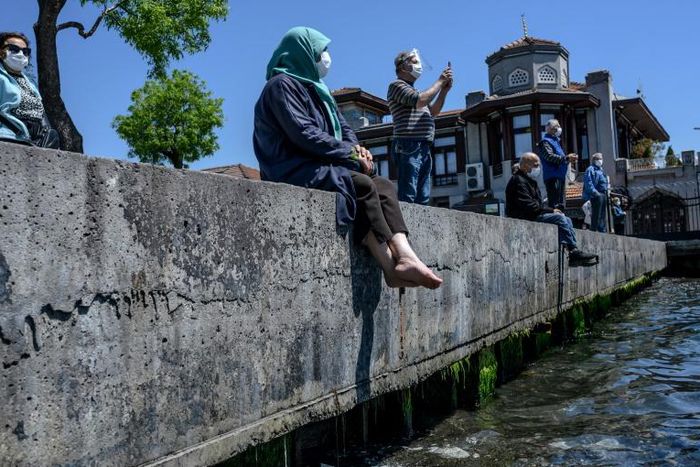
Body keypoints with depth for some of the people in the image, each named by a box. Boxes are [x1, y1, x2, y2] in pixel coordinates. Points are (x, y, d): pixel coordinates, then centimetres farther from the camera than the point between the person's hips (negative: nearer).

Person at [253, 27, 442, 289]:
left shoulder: (315, 88, 23)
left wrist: (356, 149, -5)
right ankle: (392, 265, -27)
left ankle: (404, 257, -31)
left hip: (322, 167, 9)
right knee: (363, 185, -27)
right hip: (294, 171, -8)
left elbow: (342, 127, 17)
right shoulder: (282, 85, -5)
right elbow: (304, 134, -17)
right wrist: (351, 153, -15)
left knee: (384, 186, -12)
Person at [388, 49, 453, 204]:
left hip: (424, 148, 9)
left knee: (423, 198, 6)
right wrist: (439, 82, -4)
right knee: (407, 197, -14)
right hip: (408, 146, -9)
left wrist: (444, 90, 14)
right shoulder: (397, 85, -1)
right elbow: (420, 101, -16)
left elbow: (433, 112, 26)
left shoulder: (413, 90, 27)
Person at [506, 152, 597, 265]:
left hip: (535, 215, 10)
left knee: (567, 220, 1)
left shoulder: (530, 181, 24)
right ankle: (573, 251, -19)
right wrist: (551, 210, -14)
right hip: (525, 218, -10)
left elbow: (539, 204, 23)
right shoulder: (518, 181, -11)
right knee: (559, 218, -22)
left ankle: (573, 252, -9)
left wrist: (551, 210, 3)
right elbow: (528, 206, -20)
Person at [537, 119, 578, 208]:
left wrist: (569, 158, 13)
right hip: (553, 177, -10)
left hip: (560, 176, 10)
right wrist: (566, 158, -22)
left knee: (561, 203, 12)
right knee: (554, 204, -14)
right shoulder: (545, 142, -6)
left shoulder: (556, 141, 24)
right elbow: (549, 156, -21)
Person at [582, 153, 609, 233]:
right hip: (596, 195, -9)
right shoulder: (590, 169, -3)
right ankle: (594, 229, -10)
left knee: (603, 215, 10)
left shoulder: (601, 170, 26)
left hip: (604, 194, 9)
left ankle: (602, 230, 14)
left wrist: (607, 191, 17)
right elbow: (588, 182, -14)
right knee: (596, 214, -11)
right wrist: (594, 192, -22)